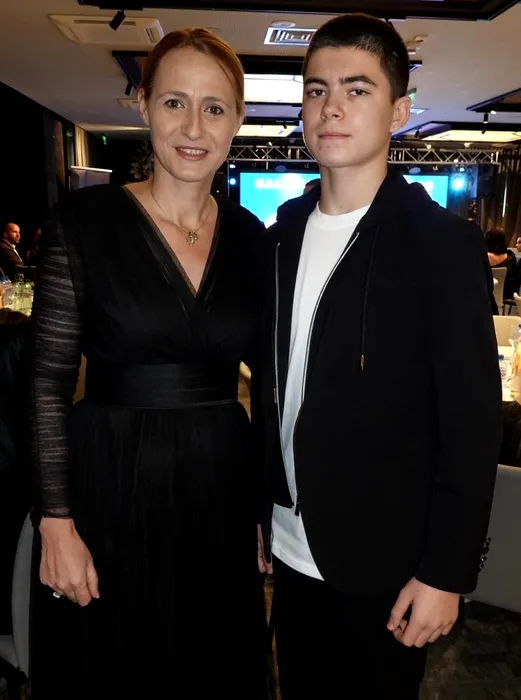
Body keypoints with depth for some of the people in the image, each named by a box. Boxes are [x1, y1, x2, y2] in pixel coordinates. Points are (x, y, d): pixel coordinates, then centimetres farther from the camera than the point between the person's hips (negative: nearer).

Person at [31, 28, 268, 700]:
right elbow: (48, 380, -7)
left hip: (223, 490, 4)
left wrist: (271, 506, 9)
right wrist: (57, 522, -9)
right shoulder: (86, 219, -8)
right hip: (111, 488, -3)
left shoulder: (250, 236, 3)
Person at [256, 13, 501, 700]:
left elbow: (472, 423, -13)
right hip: (291, 551, 5)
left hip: (384, 565, -4)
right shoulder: (282, 237, 3)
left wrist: (446, 570, -12)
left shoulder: (445, 243, -13)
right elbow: (272, 388, 7)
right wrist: (261, 512, 9)